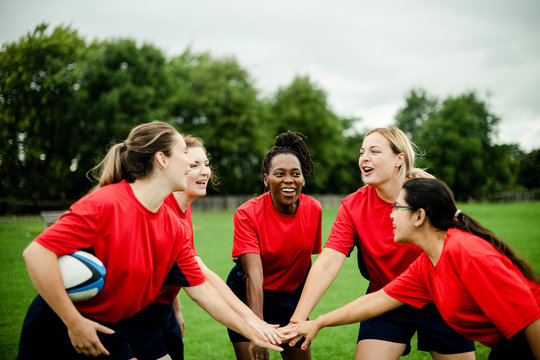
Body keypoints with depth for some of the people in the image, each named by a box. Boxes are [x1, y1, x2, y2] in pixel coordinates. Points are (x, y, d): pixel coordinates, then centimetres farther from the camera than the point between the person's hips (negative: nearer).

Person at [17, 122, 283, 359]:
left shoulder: (172, 227, -2)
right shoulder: (105, 203, -24)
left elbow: (201, 290, 5)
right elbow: (36, 253, -27)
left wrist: (252, 333, 6)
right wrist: (74, 323, -24)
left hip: (111, 335, 7)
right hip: (56, 330, -6)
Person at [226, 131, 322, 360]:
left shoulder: (314, 209, -9)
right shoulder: (247, 214, -21)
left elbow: (306, 259, 4)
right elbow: (254, 275, -30)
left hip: (291, 297, 4)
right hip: (249, 297, -3)